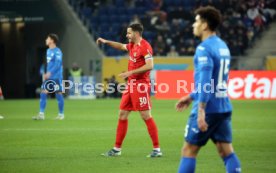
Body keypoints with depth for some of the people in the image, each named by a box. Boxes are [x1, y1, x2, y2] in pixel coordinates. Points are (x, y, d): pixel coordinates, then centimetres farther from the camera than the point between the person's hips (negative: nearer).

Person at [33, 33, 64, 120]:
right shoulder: (48, 51, 14)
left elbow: (58, 64, -20)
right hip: (48, 77, 8)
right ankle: (41, 114, 0)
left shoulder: (57, 51, -12)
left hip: (56, 77, -8)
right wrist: (44, 74, 15)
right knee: (43, 93, 0)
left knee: (59, 94, 1)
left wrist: (50, 73, -25)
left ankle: (61, 114, 11)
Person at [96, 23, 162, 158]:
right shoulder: (132, 45, 13)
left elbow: (150, 66, -23)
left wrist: (130, 72, -22)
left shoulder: (145, 46, -14)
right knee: (122, 114, 9)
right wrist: (106, 42, 27)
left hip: (141, 85, -9)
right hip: (131, 84, 9)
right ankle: (117, 149, 16)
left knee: (146, 116, -8)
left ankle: (157, 149, -3)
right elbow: (121, 46, 35)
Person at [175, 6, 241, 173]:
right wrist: (191, 96, 30)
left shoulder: (204, 48, -13)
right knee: (227, 152, 5)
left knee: (189, 151, 3)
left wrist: (201, 110, -28)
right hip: (224, 108, 8)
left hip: (208, 109, -8)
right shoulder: (223, 46, 15)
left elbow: (205, 81, -23)